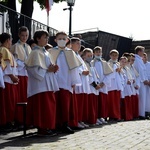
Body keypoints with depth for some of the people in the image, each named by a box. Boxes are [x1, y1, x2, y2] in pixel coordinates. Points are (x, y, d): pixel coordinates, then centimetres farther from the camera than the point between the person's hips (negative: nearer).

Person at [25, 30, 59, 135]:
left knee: (49, 105, 8)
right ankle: (42, 127, -3)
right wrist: (48, 70, -15)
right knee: (42, 106, -8)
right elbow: (35, 69, -15)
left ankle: (48, 126, 14)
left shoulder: (46, 53, 18)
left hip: (48, 83, 9)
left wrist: (54, 69, 2)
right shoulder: (36, 52, -7)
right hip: (40, 84, -9)